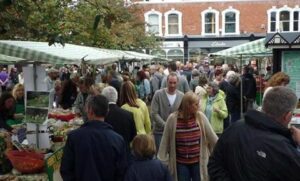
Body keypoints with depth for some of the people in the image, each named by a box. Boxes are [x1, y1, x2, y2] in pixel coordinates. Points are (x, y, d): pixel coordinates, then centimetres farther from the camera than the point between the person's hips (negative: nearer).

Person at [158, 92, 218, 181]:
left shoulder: (200, 117, -6)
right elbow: (165, 141, -3)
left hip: (198, 162, 1)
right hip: (181, 163, -1)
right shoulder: (172, 118, -10)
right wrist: (162, 161, -2)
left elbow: (212, 137, 0)